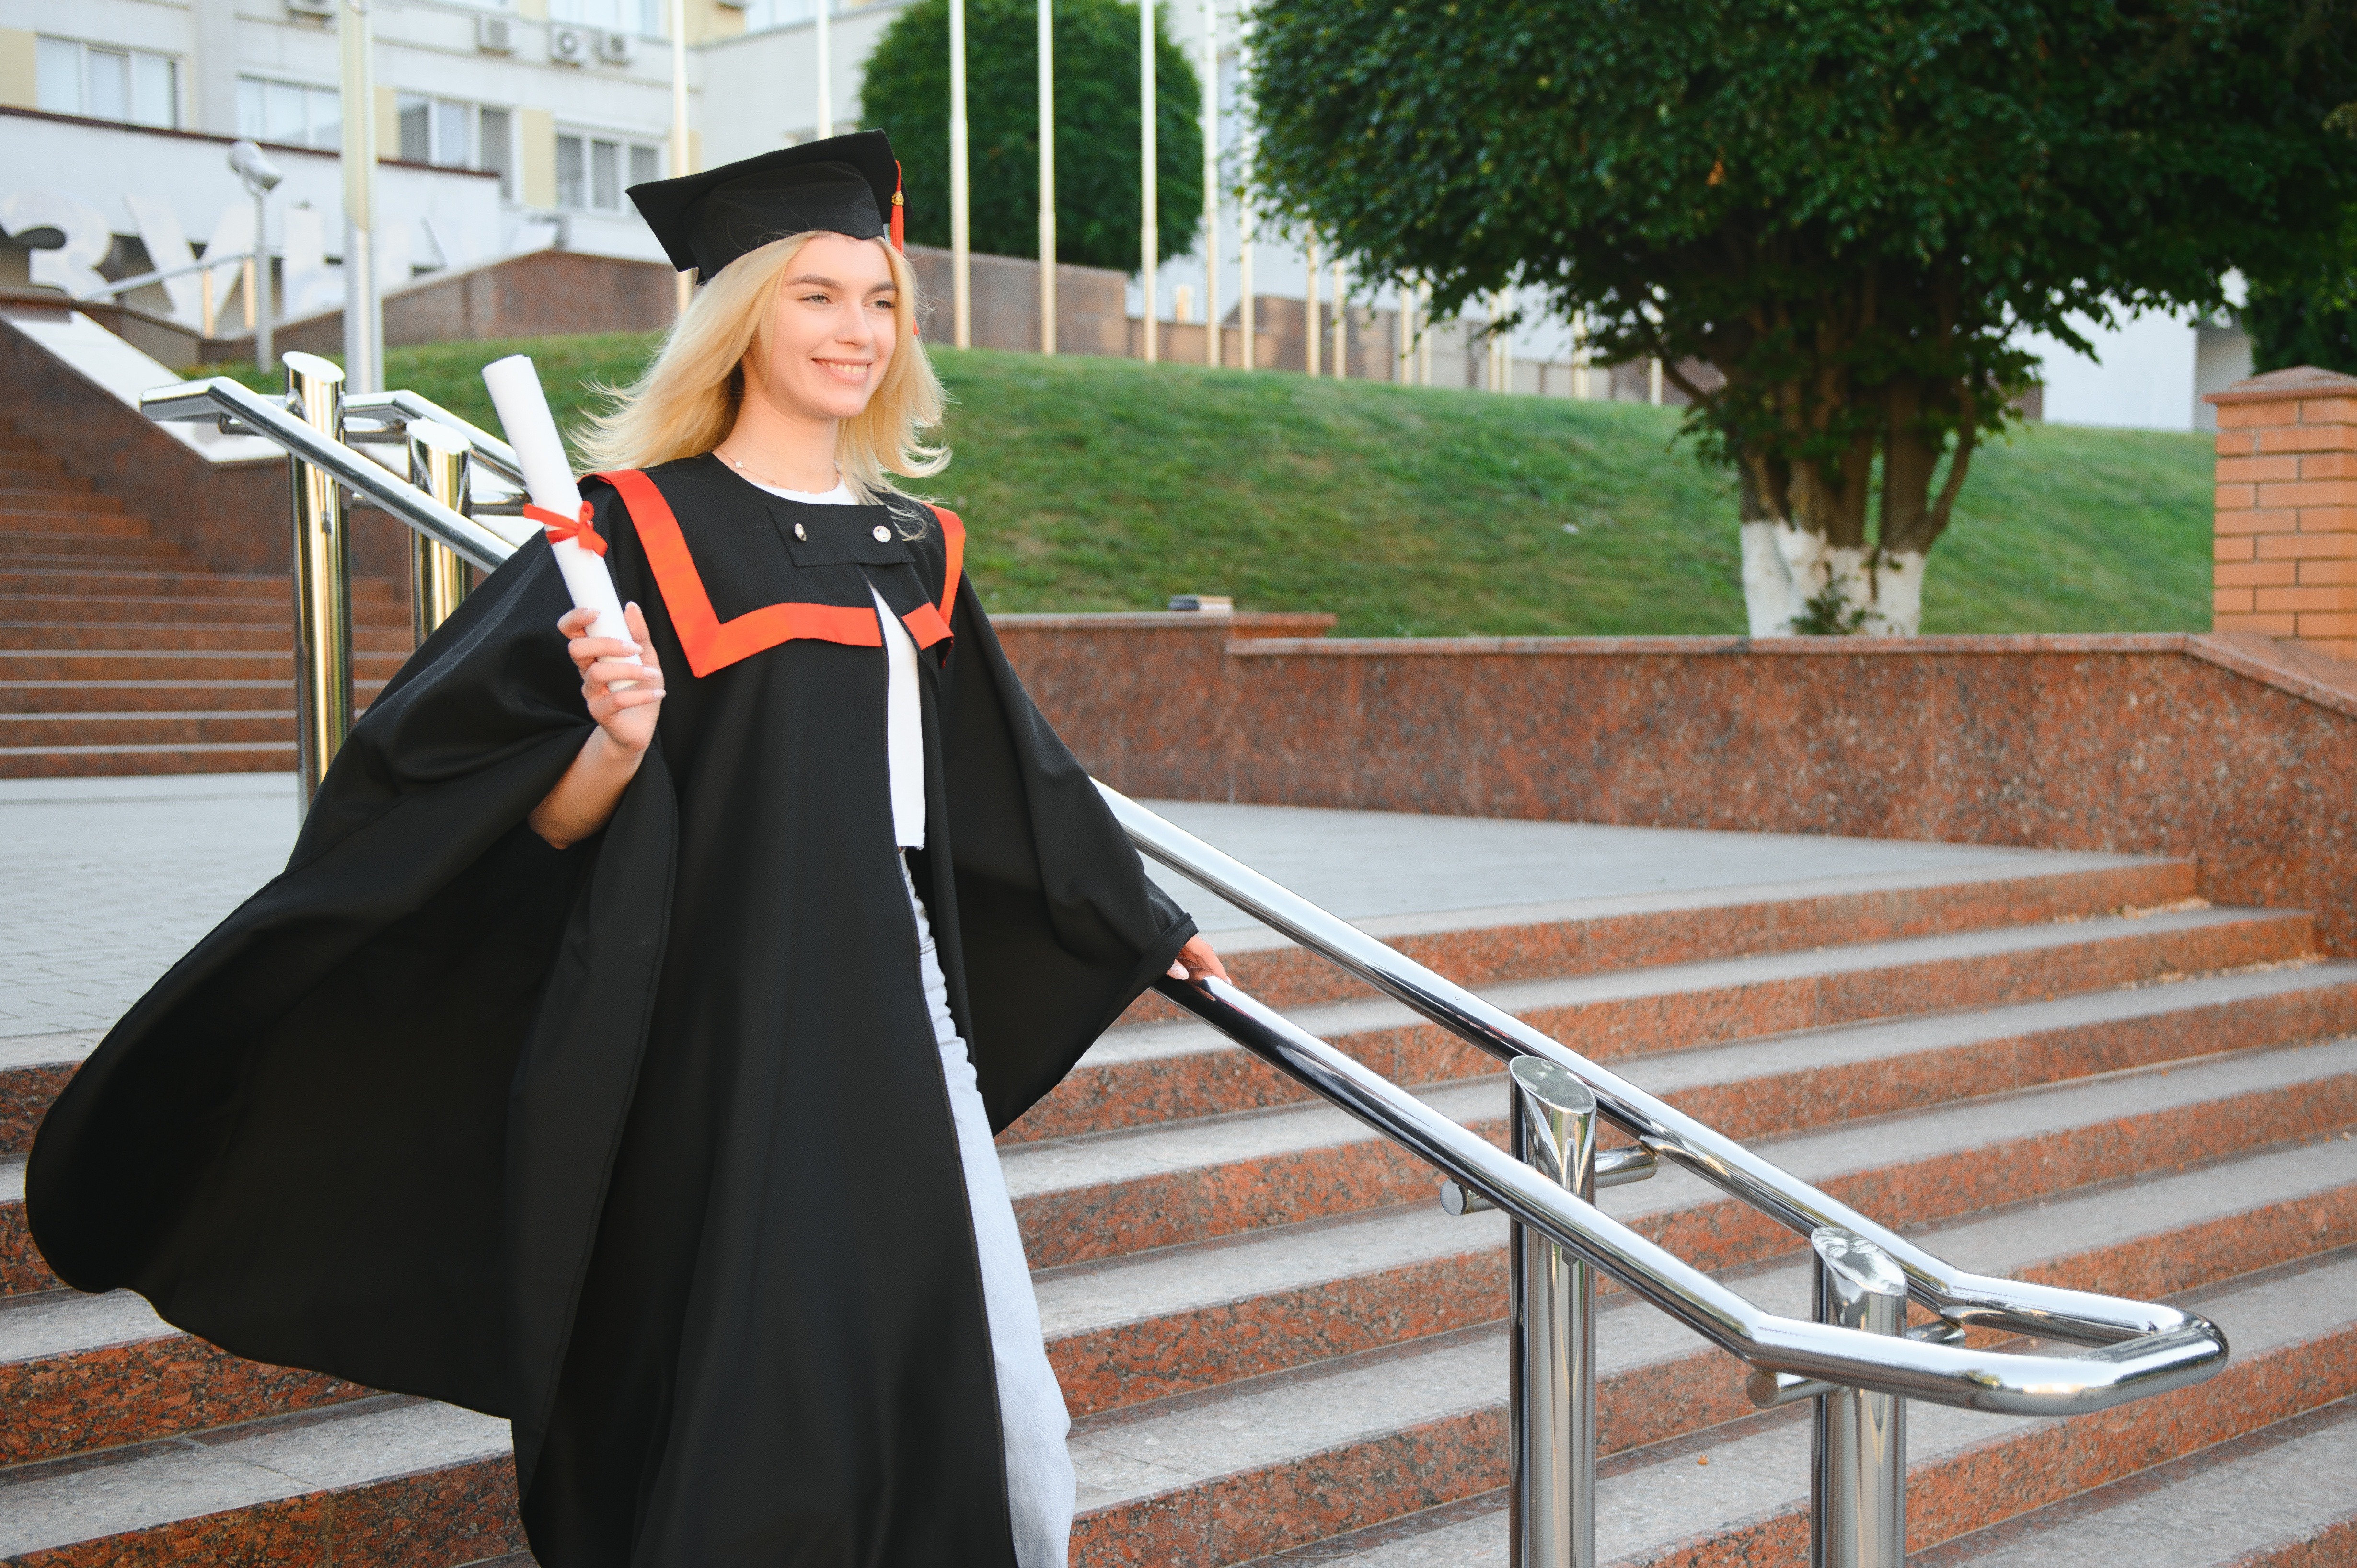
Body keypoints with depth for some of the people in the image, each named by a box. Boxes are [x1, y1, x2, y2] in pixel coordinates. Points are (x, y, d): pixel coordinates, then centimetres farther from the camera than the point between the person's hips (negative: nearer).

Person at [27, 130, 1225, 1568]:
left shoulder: (917, 548, 10)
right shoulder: (641, 533, -7)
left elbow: (1011, 777, 23)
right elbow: (549, 824, -8)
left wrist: (1147, 923, 32)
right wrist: (618, 742, -29)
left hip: (893, 1017, 6)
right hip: (714, 1040, -6)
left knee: (975, 1407, 7)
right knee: (739, 1453, -1)